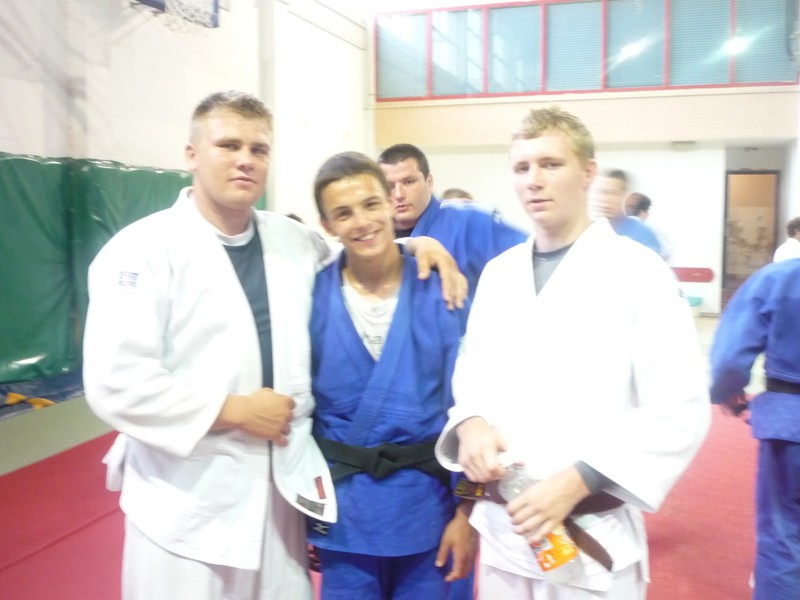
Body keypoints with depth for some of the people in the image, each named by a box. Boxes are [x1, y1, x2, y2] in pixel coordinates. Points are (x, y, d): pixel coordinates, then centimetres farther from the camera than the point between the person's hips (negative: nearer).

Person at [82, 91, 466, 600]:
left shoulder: (295, 242, 5)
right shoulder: (143, 251, -11)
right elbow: (115, 384, -18)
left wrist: (418, 243, 2)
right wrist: (236, 410, -17)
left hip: (280, 490, 5)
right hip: (188, 504, -4)